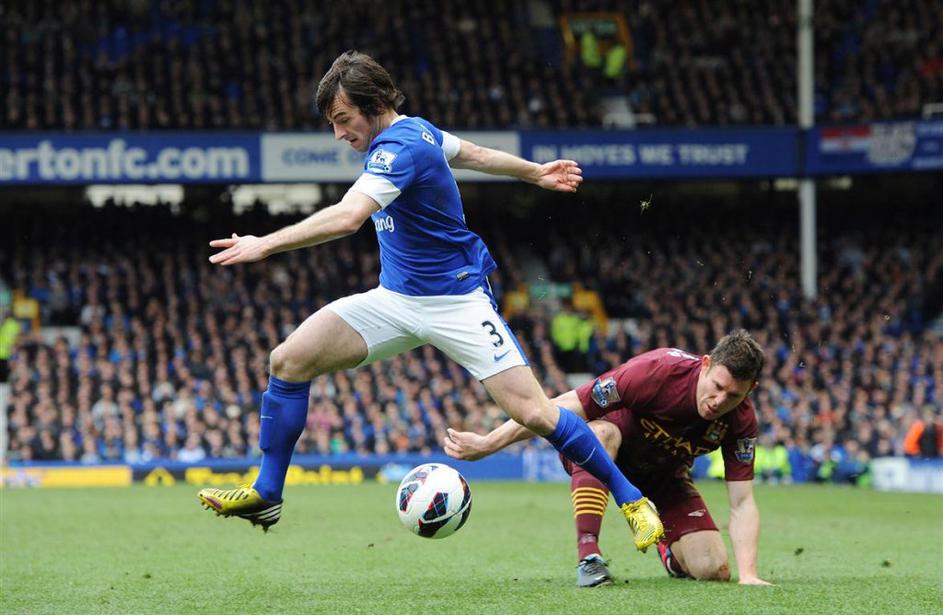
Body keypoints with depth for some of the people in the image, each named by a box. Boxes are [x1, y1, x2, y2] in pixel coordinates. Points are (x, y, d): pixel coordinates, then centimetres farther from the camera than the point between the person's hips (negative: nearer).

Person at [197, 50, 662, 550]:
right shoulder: (414, 130, 5)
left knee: (534, 413, -14)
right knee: (288, 360, -8)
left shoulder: (400, 147, -23)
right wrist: (535, 173, 39)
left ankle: (628, 497, 5)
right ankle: (266, 495, 1)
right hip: (395, 299, 9)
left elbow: (347, 217, -38)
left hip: (458, 300, -9)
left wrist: (266, 244, -40)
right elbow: (471, 153, 23)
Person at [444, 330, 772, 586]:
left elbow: (742, 503, -18)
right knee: (601, 432, -42)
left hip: (665, 474, 4)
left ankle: (672, 550, 23)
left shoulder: (742, 420, -23)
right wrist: (487, 443, -32)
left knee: (714, 570, -14)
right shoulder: (657, 371, -36)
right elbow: (564, 409, -32)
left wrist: (748, 574, -32)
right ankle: (588, 555, -41)